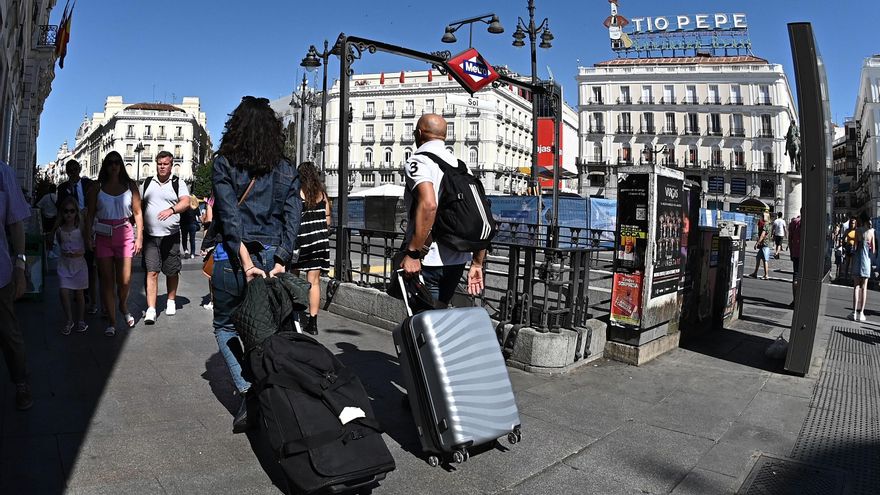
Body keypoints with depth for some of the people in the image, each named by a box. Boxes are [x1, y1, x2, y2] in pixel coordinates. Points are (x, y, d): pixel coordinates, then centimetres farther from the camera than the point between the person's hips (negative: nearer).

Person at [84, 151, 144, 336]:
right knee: (106, 279, 2)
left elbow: (137, 212, 4)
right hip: (103, 236, 1)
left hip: (125, 234, -1)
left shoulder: (130, 185, 5)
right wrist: (88, 237, -4)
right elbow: (90, 214, 5)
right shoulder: (97, 188, 6)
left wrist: (139, 237, 0)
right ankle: (111, 321, 11)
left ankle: (123, 306, 29)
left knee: (124, 279, -4)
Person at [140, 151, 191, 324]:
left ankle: (171, 301, 29)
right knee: (151, 272, -6)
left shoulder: (178, 183, 3)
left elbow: (186, 202, -14)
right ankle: (151, 310, -7)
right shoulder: (147, 183, 12)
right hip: (150, 235, 1)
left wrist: (171, 209, -33)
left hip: (171, 235, -1)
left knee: (172, 272, 9)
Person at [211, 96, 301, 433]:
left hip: (232, 259, -3)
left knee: (226, 326, 15)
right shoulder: (286, 171, 6)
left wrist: (245, 262, -16)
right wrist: (280, 262, -9)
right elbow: (292, 218, -4)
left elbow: (230, 215, -13)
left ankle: (248, 392, -2)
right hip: (272, 258, 3)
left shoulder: (223, 164, -3)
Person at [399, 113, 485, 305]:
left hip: (429, 262, -8)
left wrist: (412, 254, -23)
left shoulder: (418, 161, -7)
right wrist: (477, 264, 16)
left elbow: (428, 205, -26)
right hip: (458, 261, 8)